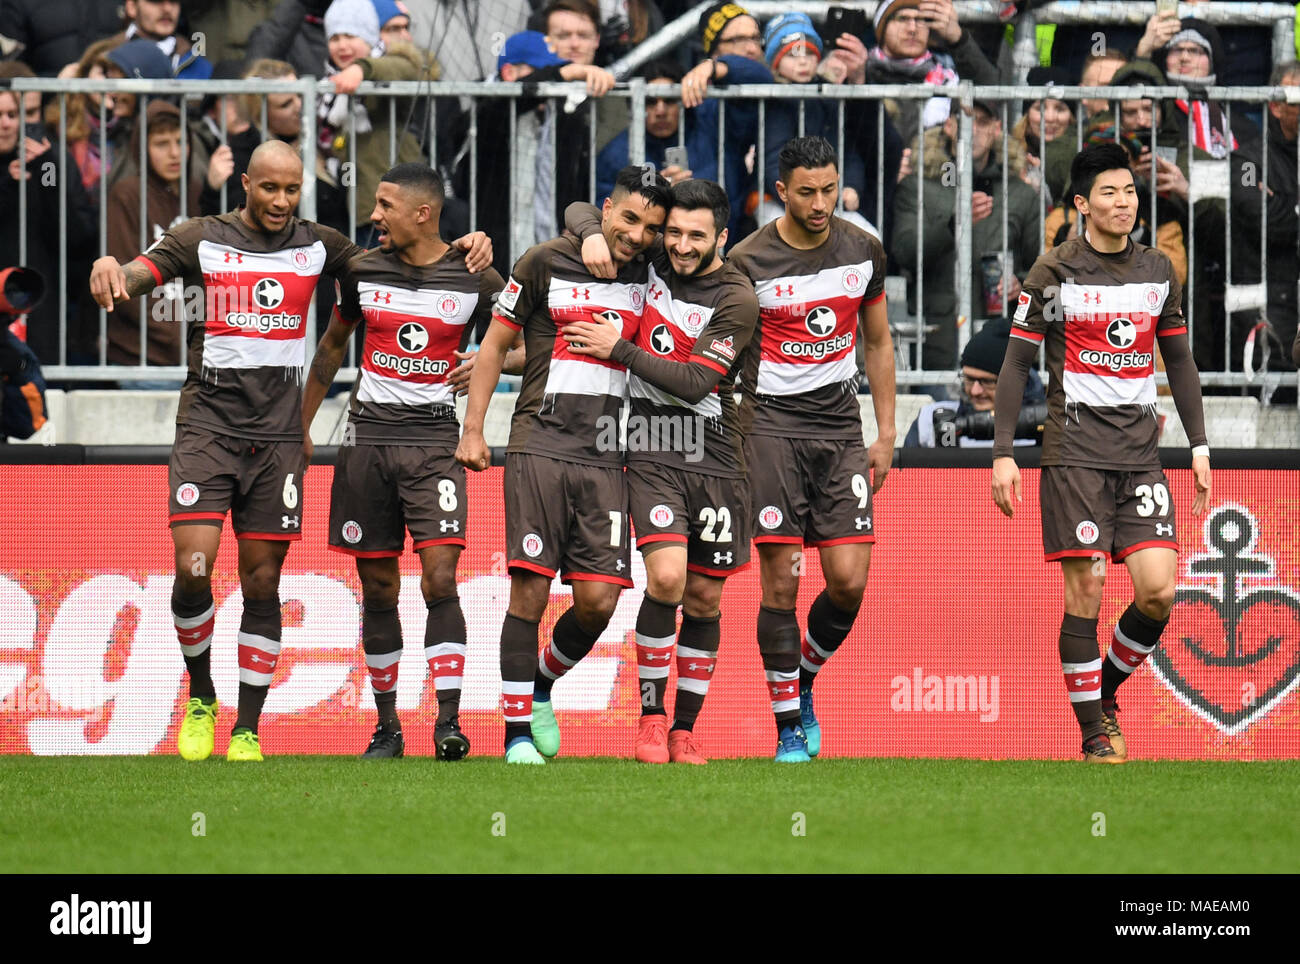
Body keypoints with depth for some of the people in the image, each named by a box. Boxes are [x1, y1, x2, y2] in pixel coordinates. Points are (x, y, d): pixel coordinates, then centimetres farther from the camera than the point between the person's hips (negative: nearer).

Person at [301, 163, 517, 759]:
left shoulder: (474, 280, -2)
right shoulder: (364, 271, 5)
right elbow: (333, 345, 20)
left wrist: (487, 363, -10)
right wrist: (302, 424, 20)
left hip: (434, 441, -3)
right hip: (368, 437, 3)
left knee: (440, 578, -15)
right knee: (378, 588, 4)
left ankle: (448, 721, -15)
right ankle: (387, 726, 13)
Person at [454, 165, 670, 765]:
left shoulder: (645, 276, 11)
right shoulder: (547, 263, 1)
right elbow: (496, 343, 8)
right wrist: (473, 428, 3)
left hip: (605, 460, 4)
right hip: (540, 446, -4)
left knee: (598, 599, -5)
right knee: (531, 589, -10)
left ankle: (542, 688, 22)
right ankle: (517, 731, -2)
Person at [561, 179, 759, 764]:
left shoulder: (735, 299, -8)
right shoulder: (649, 259, 3)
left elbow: (694, 383, -16)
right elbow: (579, 211, 14)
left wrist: (620, 349, -15)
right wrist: (593, 234, -8)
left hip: (714, 458, -1)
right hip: (650, 454, 1)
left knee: (704, 596, 4)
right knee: (666, 576, -18)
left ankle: (684, 727, 17)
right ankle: (650, 717, -7)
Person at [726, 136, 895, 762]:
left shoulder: (862, 252, 5)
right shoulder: (749, 263, -7)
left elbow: (878, 343, 16)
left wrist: (886, 435, 12)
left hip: (841, 428, 3)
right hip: (773, 424, -3)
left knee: (849, 582, -5)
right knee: (781, 582, -7)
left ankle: (803, 684, 22)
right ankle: (789, 727, 2)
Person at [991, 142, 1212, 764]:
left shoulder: (1158, 272, 11)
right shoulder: (1054, 272, -2)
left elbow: (1180, 360, 20)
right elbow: (1016, 363, 1)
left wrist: (1198, 445, 14)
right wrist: (1002, 452, -4)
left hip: (1141, 453, 4)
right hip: (1076, 449, -4)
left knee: (1157, 589, -8)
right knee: (1085, 589, -7)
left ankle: (1104, 689, 17)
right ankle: (1095, 735, 1)